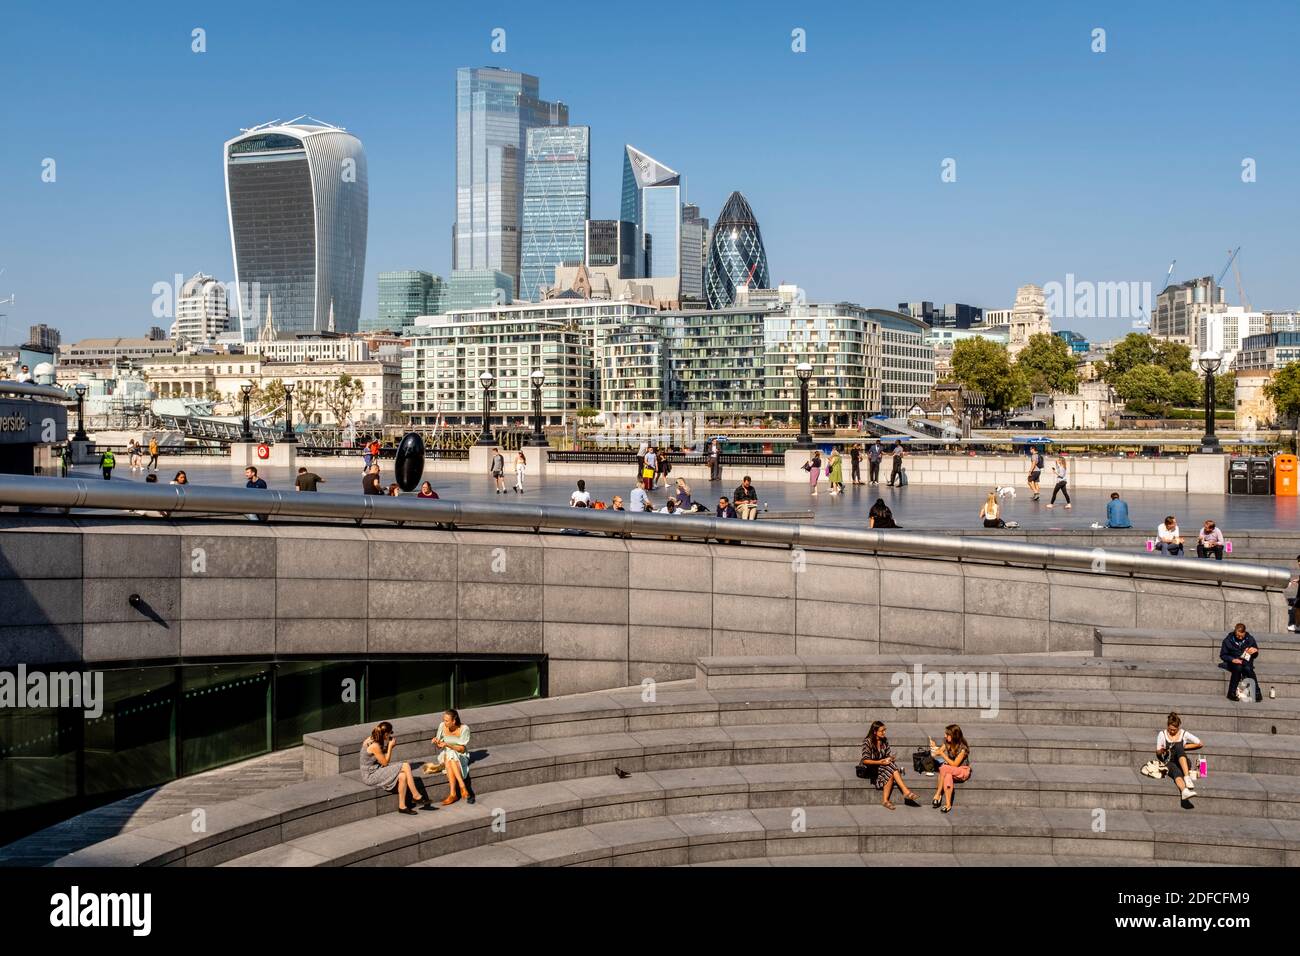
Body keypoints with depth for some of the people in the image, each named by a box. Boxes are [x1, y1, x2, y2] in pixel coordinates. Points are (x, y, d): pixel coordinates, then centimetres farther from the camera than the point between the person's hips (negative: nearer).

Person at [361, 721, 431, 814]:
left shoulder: (371, 739, 5)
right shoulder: (374, 746, -23)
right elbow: (385, 762, -14)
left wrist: (389, 746, 4)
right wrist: (390, 746, -8)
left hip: (376, 770, 9)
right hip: (370, 776, -9)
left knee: (402, 776, -11)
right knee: (405, 766, -17)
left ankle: (402, 806, -8)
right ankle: (416, 796, -3)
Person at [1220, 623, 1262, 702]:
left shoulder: (1250, 639, 3)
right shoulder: (1228, 640, -2)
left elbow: (1255, 655, 12)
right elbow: (1222, 655, 2)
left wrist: (1255, 651, -13)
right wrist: (1232, 659, -16)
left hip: (1246, 662, 1)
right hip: (1233, 662, -1)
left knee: (1248, 669, -34)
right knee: (1238, 668, -36)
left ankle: (1257, 693, -30)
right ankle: (1232, 693, -31)